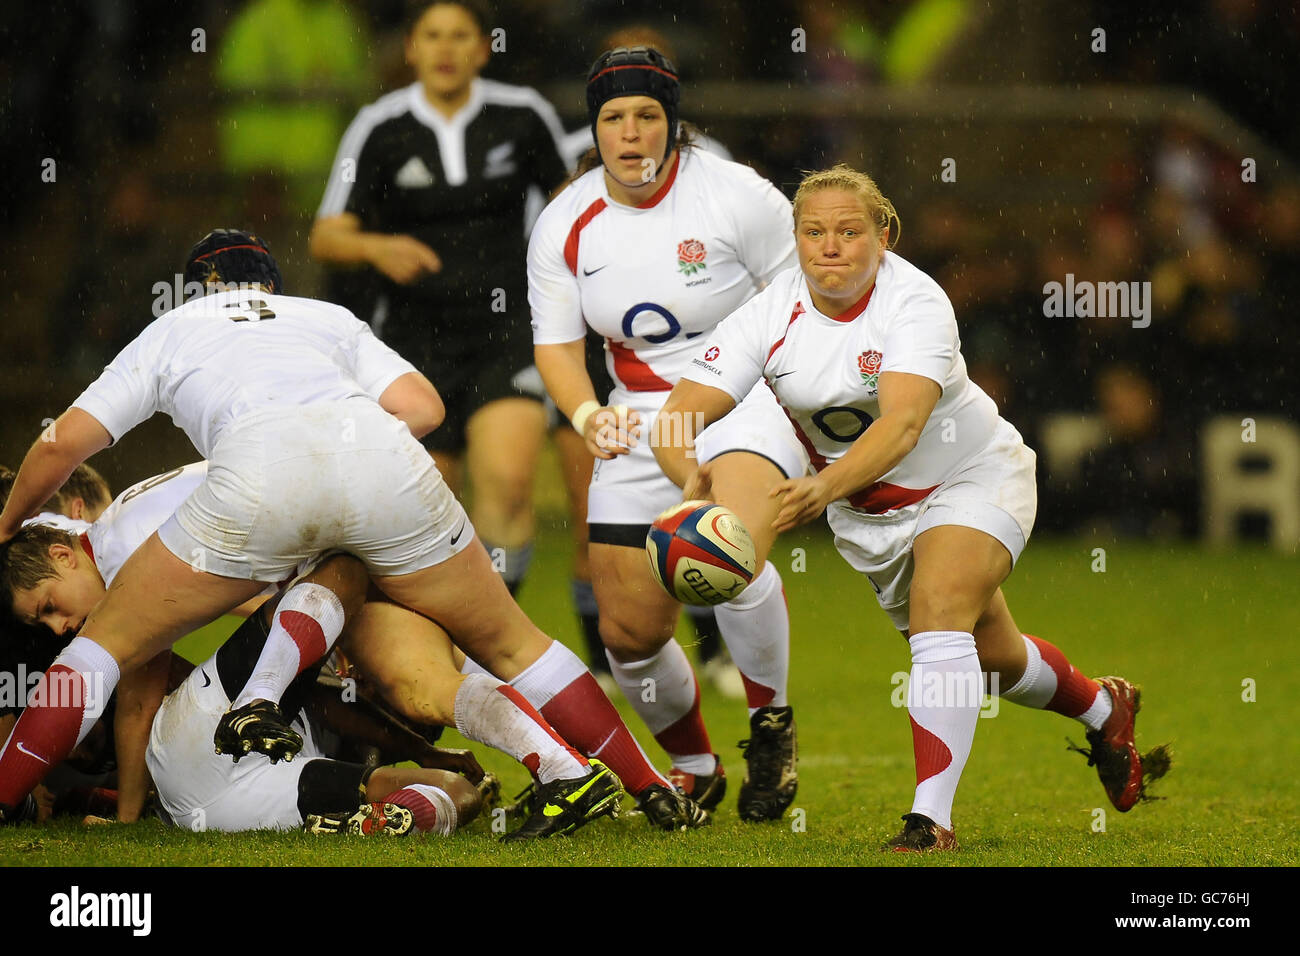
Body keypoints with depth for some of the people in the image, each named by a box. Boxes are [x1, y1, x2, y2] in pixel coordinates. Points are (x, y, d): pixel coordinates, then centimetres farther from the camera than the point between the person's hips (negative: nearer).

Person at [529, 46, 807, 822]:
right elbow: (556, 342, 5)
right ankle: (694, 767, 28)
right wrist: (588, 414, -15)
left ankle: (771, 720, -9)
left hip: (748, 399, -4)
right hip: (643, 421, 4)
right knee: (629, 630, -1)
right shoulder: (564, 225, -2)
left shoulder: (736, 197, -12)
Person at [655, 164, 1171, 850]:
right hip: (867, 513, 5)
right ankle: (1104, 709, 48)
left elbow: (901, 425, -45)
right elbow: (677, 415, -26)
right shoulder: (771, 313, -19)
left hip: (971, 480, -5)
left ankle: (932, 818, -29)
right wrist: (692, 476, -49)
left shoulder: (916, 302, -30)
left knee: (939, 610, -30)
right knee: (989, 653, 18)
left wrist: (827, 486, -62)